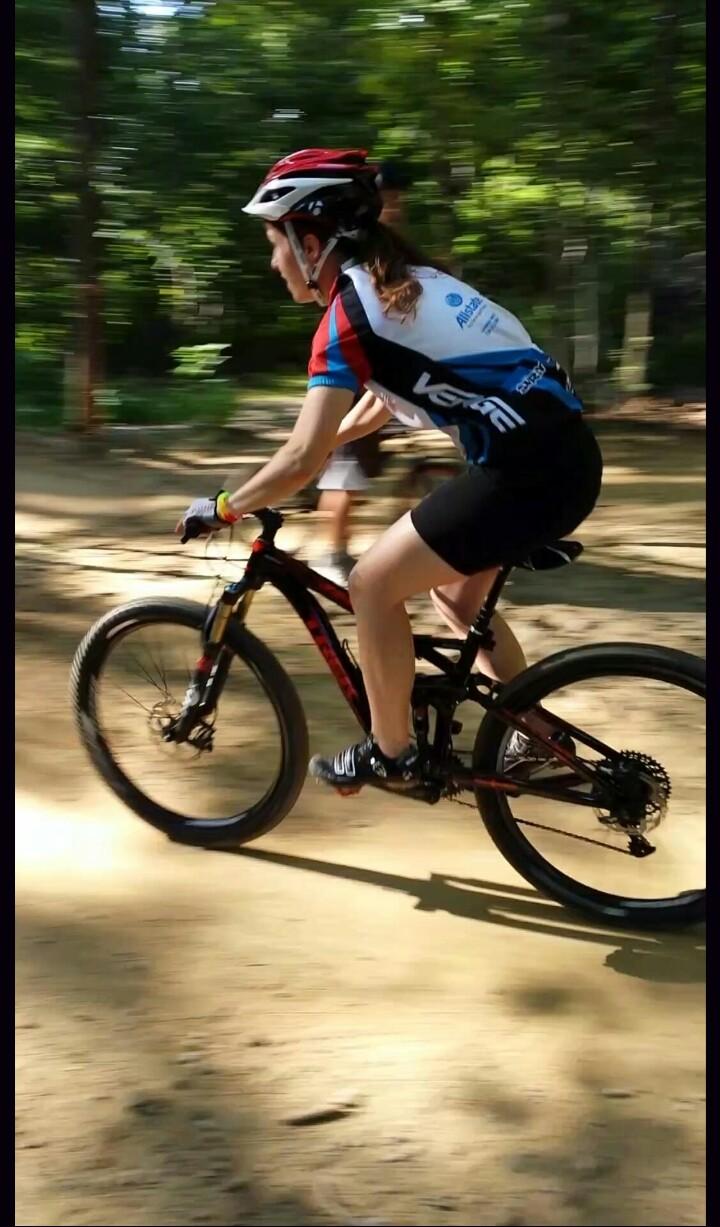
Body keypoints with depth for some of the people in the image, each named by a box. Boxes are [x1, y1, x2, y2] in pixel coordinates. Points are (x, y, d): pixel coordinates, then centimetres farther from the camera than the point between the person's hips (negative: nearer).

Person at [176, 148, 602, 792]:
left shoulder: (347, 313, -9)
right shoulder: (403, 280, 18)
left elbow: (304, 462, -11)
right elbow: (381, 401, 31)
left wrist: (221, 508, 3)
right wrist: (311, 449, 36)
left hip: (528, 468, -9)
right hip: (562, 450, 10)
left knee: (374, 584, 2)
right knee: (456, 591, 25)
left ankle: (392, 755, 16)